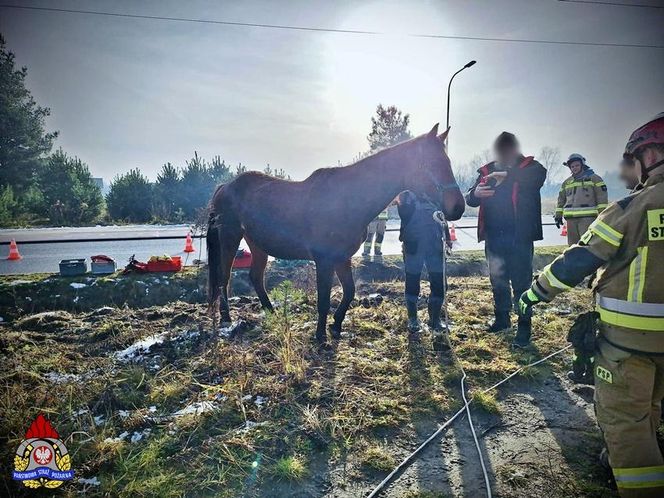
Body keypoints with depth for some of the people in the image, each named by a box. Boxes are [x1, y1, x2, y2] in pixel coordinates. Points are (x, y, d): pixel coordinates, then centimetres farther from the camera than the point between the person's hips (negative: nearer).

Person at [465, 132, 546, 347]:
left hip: (519, 237, -4)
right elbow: (470, 199, 3)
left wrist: (507, 174, -38)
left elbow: (540, 175, -25)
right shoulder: (486, 171, 9)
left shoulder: (529, 167, -2)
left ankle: (524, 327, 9)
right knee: (497, 280, 15)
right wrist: (475, 193, -21)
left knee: (521, 282, -1)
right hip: (493, 237, 5)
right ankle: (502, 319, 32)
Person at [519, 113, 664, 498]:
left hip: (629, 334, -7)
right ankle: (633, 459, 45)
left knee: (624, 416, 5)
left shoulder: (632, 208, -16)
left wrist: (536, 293, -1)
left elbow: (577, 262, -12)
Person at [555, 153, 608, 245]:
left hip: (588, 218, -5)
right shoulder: (566, 182, 20)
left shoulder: (594, 178, 5)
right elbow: (561, 200, 23)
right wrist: (558, 216, 15)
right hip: (571, 219, 5)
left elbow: (602, 198, -1)